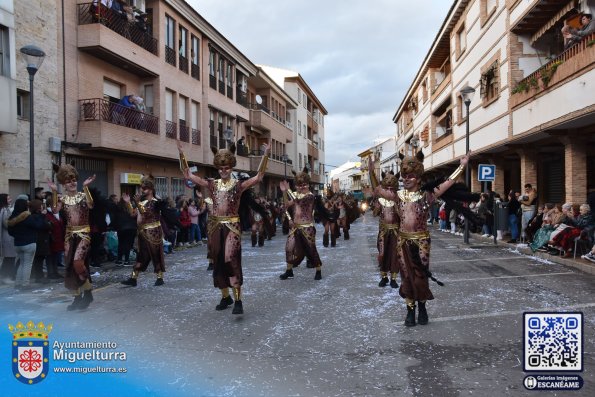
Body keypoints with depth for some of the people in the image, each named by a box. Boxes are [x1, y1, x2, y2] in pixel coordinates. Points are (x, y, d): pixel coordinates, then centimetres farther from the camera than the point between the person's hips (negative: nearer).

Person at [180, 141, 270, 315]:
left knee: (231, 261, -18)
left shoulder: (238, 185, -2)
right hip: (215, 226, 4)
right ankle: (225, 297, 26)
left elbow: (259, 177, -12)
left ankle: (238, 301, -13)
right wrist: (182, 154, -1)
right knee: (217, 262, 10)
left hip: (231, 226, -4)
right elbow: (188, 175, 6)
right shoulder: (212, 184, 7)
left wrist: (265, 155, -19)